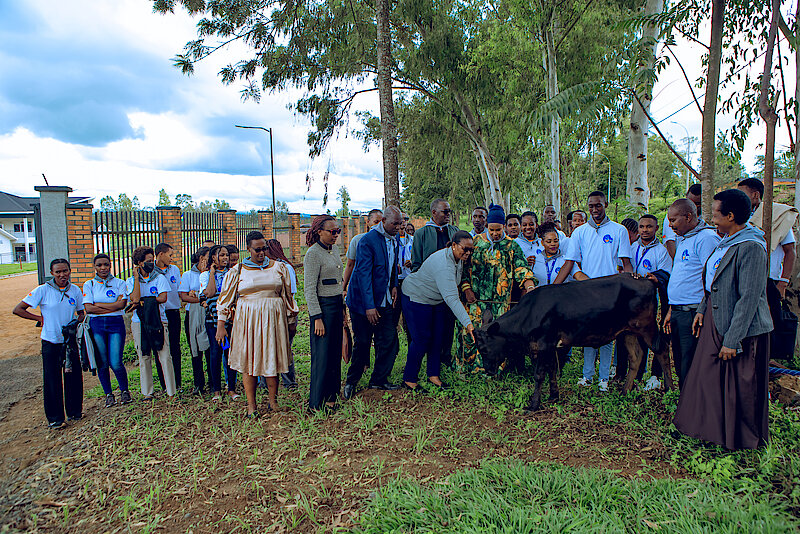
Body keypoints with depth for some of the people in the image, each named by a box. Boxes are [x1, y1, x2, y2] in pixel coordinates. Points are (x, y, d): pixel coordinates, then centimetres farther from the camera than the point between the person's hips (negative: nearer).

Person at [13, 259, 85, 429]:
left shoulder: (75, 290, 2)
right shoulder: (43, 291, -9)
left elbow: (81, 313, 14)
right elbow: (18, 310, -6)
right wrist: (40, 318, -8)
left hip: (70, 340, 3)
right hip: (51, 341, -3)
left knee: (74, 376, 8)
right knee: (52, 380, 2)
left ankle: (75, 411, 24)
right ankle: (54, 418, 13)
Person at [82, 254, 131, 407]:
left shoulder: (119, 283, 6)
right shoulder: (89, 284, 8)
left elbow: (121, 304, -9)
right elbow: (88, 308, -4)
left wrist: (98, 304, -7)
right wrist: (112, 308, -8)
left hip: (116, 324, -1)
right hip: (96, 325, 1)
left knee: (116, 363, -7)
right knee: (102, 363, 4)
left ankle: (124, 390, 17)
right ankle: (108, 394, 21)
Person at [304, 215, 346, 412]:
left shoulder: (334, 249, 12)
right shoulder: (313, 254, -13)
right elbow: (309, 289, -15)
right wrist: (317, 318, -18)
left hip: (336, 304, 8)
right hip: (322, 306, -8)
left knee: (335, 353, 11)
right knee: (322, 355, -2)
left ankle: (331, 396, 21)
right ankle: (317, 402, 10)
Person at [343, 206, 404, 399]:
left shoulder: (395, 240, 6)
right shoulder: (368, 240, -17)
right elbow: (363, 274, -20)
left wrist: (394, 285, 7)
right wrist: (369, 306, -23)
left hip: (385, 301, 7)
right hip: (363, 301, -6)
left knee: (389, 341, 4)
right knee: (362, 343, 3)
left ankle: (379, 379, 21)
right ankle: (351, 381, 23)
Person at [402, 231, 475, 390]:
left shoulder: (459, 259, -6)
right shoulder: (443, 265, -36)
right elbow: (451, 298, -42)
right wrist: (467, 323, -46)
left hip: (436, 300, 9)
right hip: (416, 298, -9)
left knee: (437, 337, 7)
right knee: (421, 339, -6)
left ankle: (433, 375, 19)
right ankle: (409, 379, 8)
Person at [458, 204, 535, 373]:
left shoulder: (511, 245, 6)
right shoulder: (475, 242, 8)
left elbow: (521, 268, -3)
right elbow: (464, 267, 8)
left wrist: (529, 286, -20)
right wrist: (466, 288, -2)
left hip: (500, 301, 0)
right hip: (475, 299, 1)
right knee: (470, 333, -1)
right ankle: (467, 368, 12)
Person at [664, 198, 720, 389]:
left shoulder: (707, 238, -11)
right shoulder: (681, 239, 18)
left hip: (693, 313, -9)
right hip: (678, 312, 9)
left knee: (690, 368, -3)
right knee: (680, 365, 15)